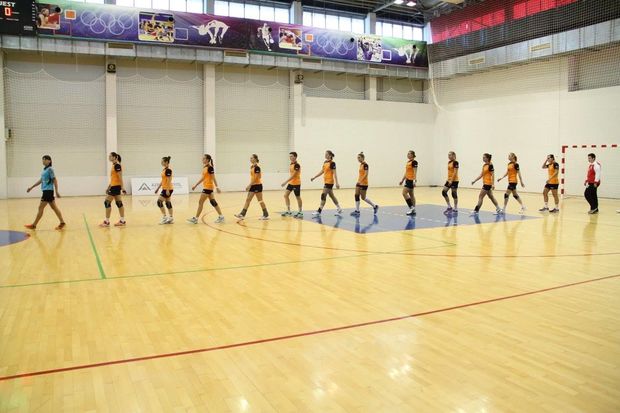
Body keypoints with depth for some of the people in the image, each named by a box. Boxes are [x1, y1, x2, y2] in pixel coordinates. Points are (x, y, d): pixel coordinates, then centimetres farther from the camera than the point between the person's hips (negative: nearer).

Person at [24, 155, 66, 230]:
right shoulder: (44, 169, 14)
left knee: (41, 207, -3)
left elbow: (55, 180, -14)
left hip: (48, 191, -9)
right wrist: (31, 187, 25)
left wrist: (57, 191, -18)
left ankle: (34, 225, 4)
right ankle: (62, 223, 12)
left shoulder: (50, 169, -11)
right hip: (46, 191, 9)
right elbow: (41, 180, 22)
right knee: (54, 207, 9)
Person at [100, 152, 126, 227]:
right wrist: (108, 188, 23)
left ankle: (107, 222, 1)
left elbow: (120, 177, -18)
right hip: (114, 186, 10)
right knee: (119, 203, 9)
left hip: (116, 187, -10)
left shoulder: (117, 165, -14)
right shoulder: (114, 165, 15)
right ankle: (122, 221, 11)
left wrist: (122, 187, -21)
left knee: (107, 203, -5)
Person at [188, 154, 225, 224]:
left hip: (208, 187, -9)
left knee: (200, 202, -4)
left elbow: (213, 178, -17)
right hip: (206, 187, 9)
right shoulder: (204, 167, 13)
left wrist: (217, 187, -21)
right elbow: (203, 178, 20)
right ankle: (221, 216, 12)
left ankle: (195, 218, 3)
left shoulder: (210, 167, -14)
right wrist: (195, 185, 22)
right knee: (213, 202, 9)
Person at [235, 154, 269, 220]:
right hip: (253, 185, 9)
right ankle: (242, 214, 5)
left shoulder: (257, 167, -16)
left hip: (257, 185, -9)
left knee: (260, 200, -2)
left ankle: (266, 215, 7)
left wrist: (249, 185, -21)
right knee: (248, 199, 5)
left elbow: (256, 178, -21)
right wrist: (250, 185, 16)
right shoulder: (252, 166, 11)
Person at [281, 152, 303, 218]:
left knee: (298, 197, 2)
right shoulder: (291, 164, 9)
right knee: (286, 195, 1)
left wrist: (285, 182, -26)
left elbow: (293, 175, -23)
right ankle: (288, 211, 7)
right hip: (291, 183, 8)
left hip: (296, 183, -8)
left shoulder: (297, 165, -18)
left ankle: (300, 212, 13)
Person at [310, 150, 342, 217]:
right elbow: (322, 171, 18)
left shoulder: (332, 163, -13)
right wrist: (314, 177, 16)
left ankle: (319, 211, -7)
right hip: (326, 181, 9)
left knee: (323, 195, -10)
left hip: (329, 182, -9)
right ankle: (339, 209, 24)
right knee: (332, 196, 14)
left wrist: (336, 183, -22)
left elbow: (334, 173, -17)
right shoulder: (325, 162, 11)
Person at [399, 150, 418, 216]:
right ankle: (413, 210, 14)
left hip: (411, 180, -10)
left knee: (404, 193, -14)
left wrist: (414, 181, -26)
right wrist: (402, 180, 21)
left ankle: (411, 207, -9)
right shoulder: (408, 162, 15)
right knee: (411, 195, 10)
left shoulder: (414, 162, -12)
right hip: (407, 180, 10)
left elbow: (415, 172, -18)